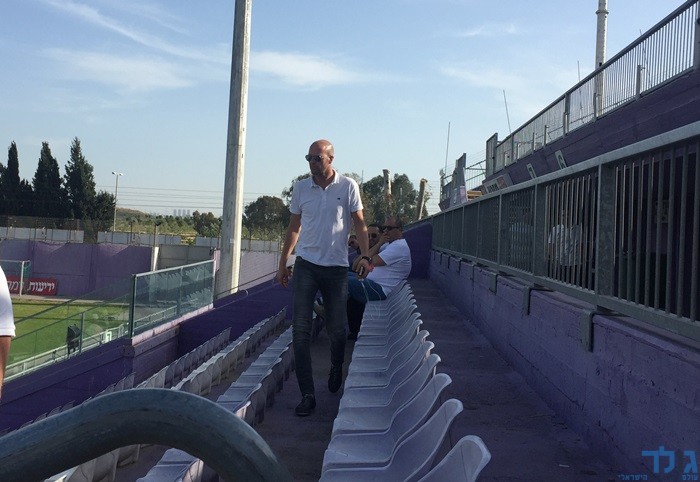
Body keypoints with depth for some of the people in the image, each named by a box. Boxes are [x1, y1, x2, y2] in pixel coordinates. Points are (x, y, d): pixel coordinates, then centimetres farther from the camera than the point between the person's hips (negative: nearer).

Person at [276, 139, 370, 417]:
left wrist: (365, 256, -9)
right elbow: (294, 227, 13)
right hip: (306, 265, 1)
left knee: (337, 329, 8)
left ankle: (336, 369, 39)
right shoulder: (300, 188, 5)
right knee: (300, 331, -7)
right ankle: (307, 394, -2)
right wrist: (282, 263, 13)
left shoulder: (348, 187, -1)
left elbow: (359, 223, 3)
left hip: (336, 267, -1)